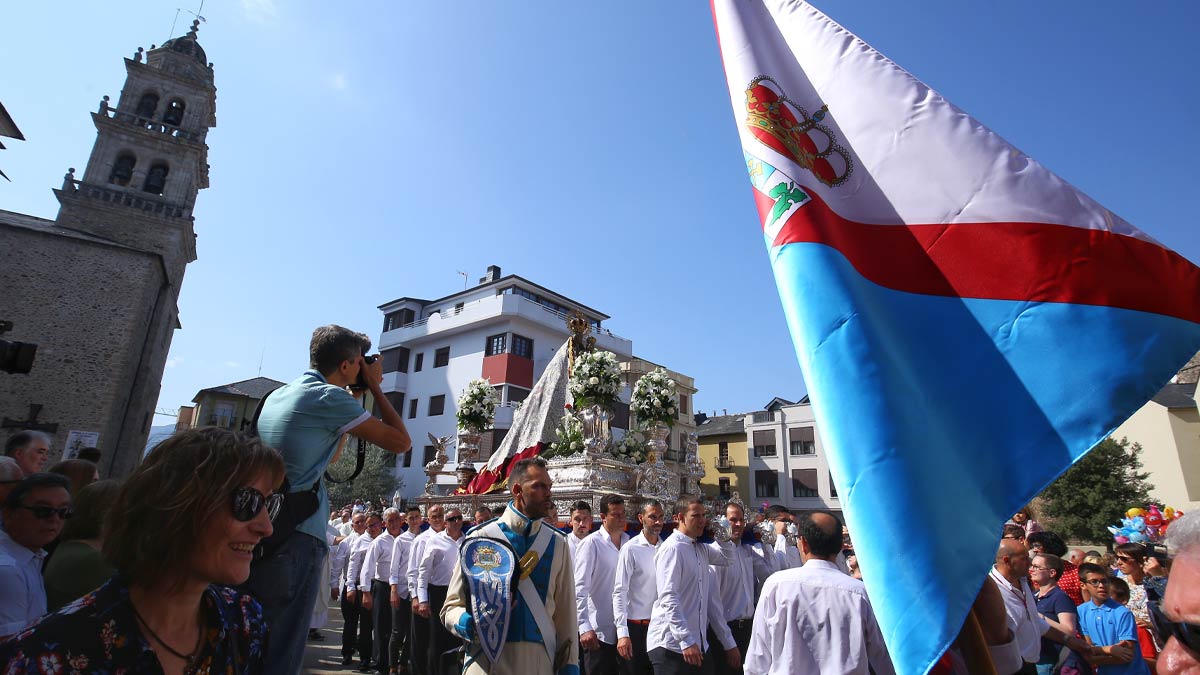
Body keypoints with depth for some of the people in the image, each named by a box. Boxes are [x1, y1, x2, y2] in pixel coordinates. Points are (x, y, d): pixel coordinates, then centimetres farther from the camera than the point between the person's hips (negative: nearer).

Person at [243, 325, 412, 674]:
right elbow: (401, 442, -6)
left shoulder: (276, 395, 16)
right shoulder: (330, 397, -10)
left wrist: (353, 396, 23)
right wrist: (374, 387, 3)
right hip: (297, 540, -9)